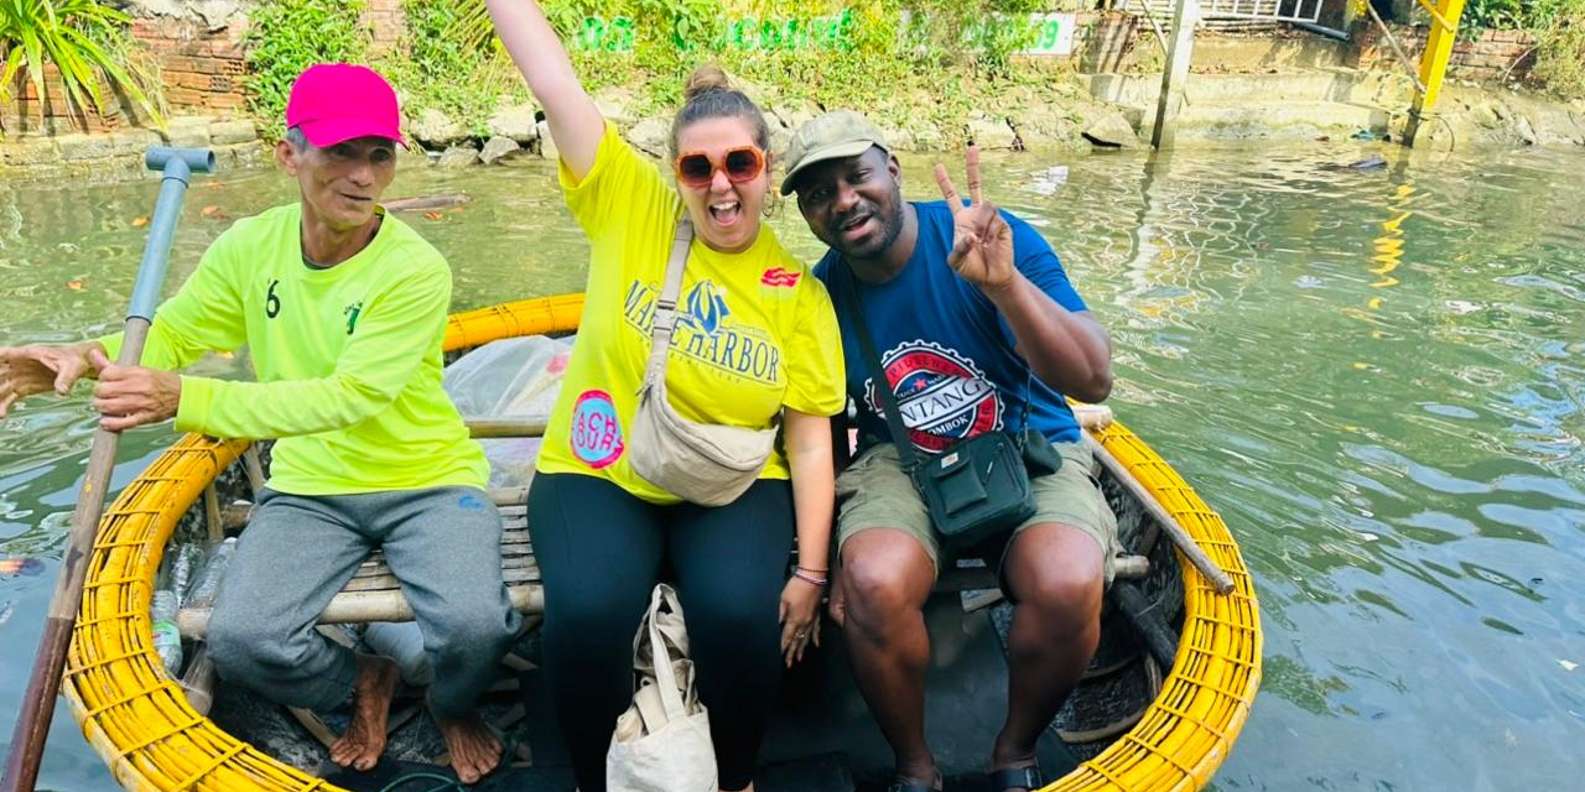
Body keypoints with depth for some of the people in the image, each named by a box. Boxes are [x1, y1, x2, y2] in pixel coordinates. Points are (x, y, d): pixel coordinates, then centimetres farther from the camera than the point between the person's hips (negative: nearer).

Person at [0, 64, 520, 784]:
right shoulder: (250, 246, -2)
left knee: (474, 625, -27)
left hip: (427, 482, -3)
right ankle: (360, 683, 18)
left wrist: (183, 398, -35)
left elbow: (347, 398, -27)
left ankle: (454, 708, 13)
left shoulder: (416, 270, -19)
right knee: (239, 640, -19)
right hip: (310, 489, 4)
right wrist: (90, 357, -18)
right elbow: (169, 334, 5)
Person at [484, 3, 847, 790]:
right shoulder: (631, 209, -4)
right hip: (596, 477, 0)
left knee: (741, 614, -28)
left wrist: (810, 571, -7)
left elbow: (811, 441, -3)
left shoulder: (800, 291, -3)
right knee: (586, 613, -28)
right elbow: (554, 85, -10)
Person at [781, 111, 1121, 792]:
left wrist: (1004, 282, -37)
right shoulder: (821, 295, -4)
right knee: (874, 582, -32)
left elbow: (1094, 381, -22)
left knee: (1068, 586, -32)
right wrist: (829, 552, -2)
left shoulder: (998, 239, -14)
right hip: (902, 463, 2)